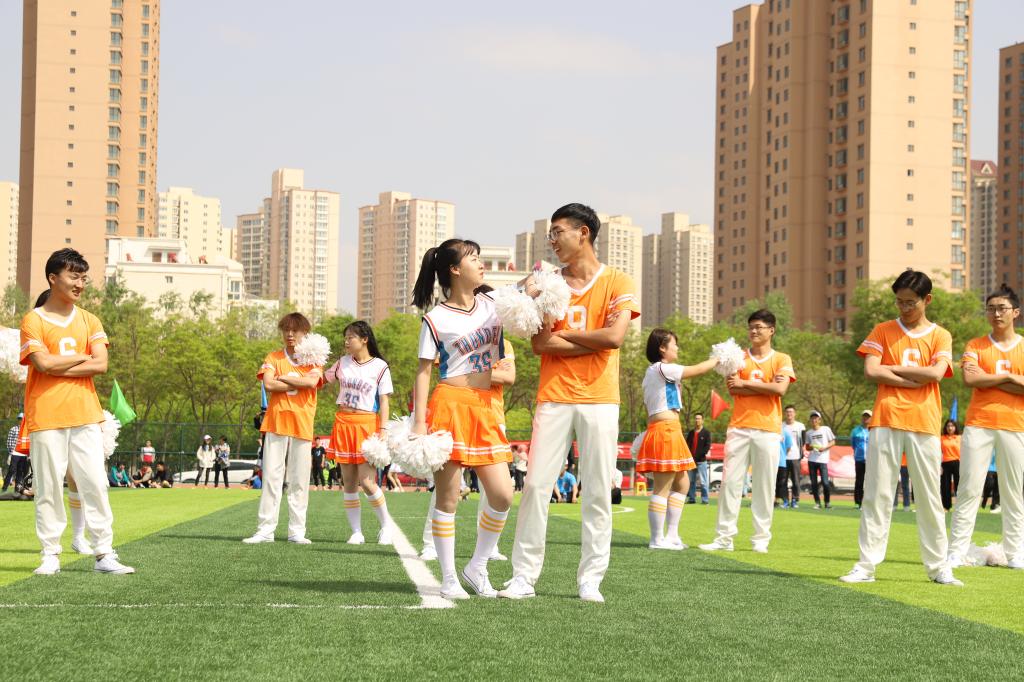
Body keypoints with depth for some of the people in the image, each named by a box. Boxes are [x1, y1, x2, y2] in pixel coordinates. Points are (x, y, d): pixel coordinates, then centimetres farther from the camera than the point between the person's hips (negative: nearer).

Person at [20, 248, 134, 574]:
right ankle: (50, 556, 7)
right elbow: (43, 363, -14)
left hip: (85, 415, 3)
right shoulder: (33, 320, 0)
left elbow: (101, 365, -2)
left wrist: (58, 367, -9)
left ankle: (104, 554, 3)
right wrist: (82, 357, -4)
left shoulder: (89, 321, 12)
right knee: (48, 486, 0)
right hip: (46, 418, -3)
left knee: (95, 483, 0)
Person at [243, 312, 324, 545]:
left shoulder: (313, 360, 11)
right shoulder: (274, 358, 11)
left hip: (302, 425, 0)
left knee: (300, 480, 1)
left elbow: (312, 381, -11)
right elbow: (269, 384, -7)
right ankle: (265, 529, -2)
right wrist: (299, 383, -6)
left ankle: (297, 531, 5)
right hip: (276, 423, 0)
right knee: (271, 477, -3)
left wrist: (283, 378, -6)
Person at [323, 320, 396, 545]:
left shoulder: (380, 367, -2)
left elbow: (384, 401, -3)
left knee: (366, 481, -12)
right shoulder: (343, 363, 11)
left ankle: (386, 524, 8)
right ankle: (356, 532, 10)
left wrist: (383, 430, -10)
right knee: (349, 482, 4)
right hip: (343, 423, 5)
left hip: (367, 424, -5)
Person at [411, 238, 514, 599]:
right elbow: (423, 371, -4)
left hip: (485, 409, 5)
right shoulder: (436, 319, -2)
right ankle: (449, 578, 7)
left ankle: (477, 567, 15)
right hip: (450, 406, -5)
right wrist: (419, 422, -11)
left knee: (502, 494, -2)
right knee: (448, 498, -2)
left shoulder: (492, 305, 13)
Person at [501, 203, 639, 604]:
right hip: (554, 398, 2)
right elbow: (540, 344, -1)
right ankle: (523, 576, 2)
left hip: (599, 401, -2)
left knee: (597, 492, 0)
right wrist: (592, 340, -8)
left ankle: (590, 580, 7)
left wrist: (564, 334, -3)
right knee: (536, 485, -3)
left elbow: (614, 336, -12)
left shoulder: (618, 283, 3)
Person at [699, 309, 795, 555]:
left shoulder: (781, 359, 7)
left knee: (764, 486, 0)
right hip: (739, 428, 2)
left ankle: (761, 539, 5)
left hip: (767, 430, -2)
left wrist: (746, 383, -6)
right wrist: (766, 386, -8)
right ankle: (725, 537, 0)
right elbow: (732, 389, -2)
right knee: (730, 481, -3)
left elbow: (781, 389, -10)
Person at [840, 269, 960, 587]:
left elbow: (936, 372, -9)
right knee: (876, 495, -1)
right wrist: (916, 379, -7)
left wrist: (893, 368, -5)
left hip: (924, 425, 0)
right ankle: (866, 566, 0)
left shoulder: (940, 336, 9)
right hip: (886, 422, 0)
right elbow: (871, 371, -5)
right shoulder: (883, 331, 9)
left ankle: (938, 566, 10)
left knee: (930, 497, 4)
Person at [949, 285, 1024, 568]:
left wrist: (988, 379, -8)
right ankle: (956, 551, -3)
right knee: (969, 489, -3)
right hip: (978, 425, 0)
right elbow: (970, 379, -9)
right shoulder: (975, 346, 8)